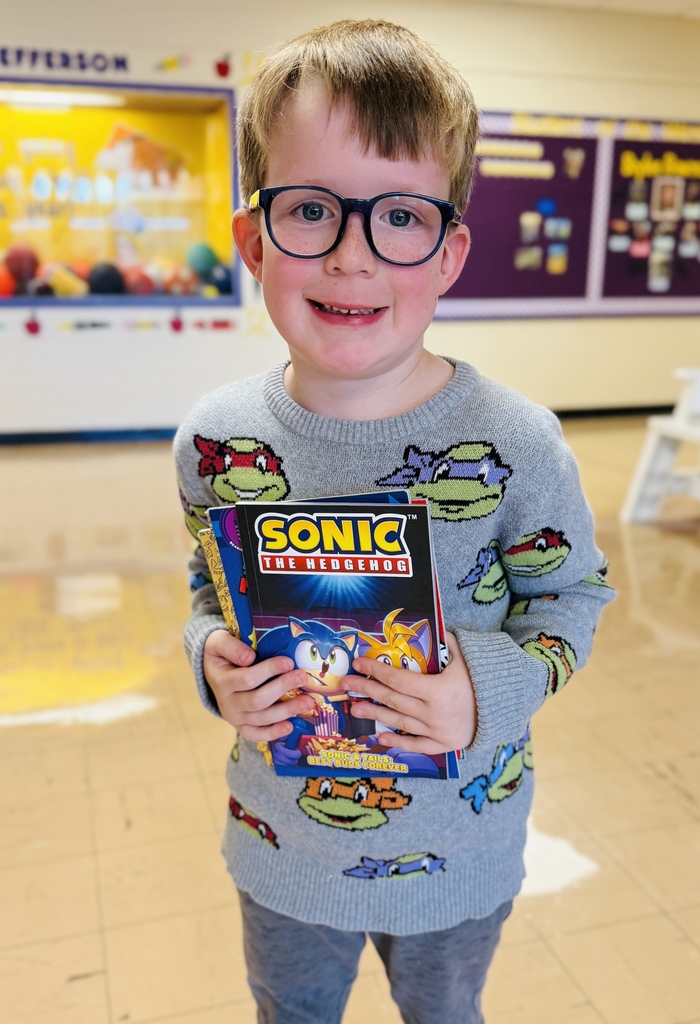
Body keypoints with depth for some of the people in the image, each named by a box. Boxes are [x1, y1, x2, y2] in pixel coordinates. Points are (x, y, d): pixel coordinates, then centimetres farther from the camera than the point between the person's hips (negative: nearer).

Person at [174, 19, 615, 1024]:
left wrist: (497, 683, -25)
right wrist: (213, 656, -19)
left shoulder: (515, 444, -23)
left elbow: (573, 591, -8)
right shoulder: (215, 438, -15)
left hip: (459, 854, -1)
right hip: (281, 841, 2)